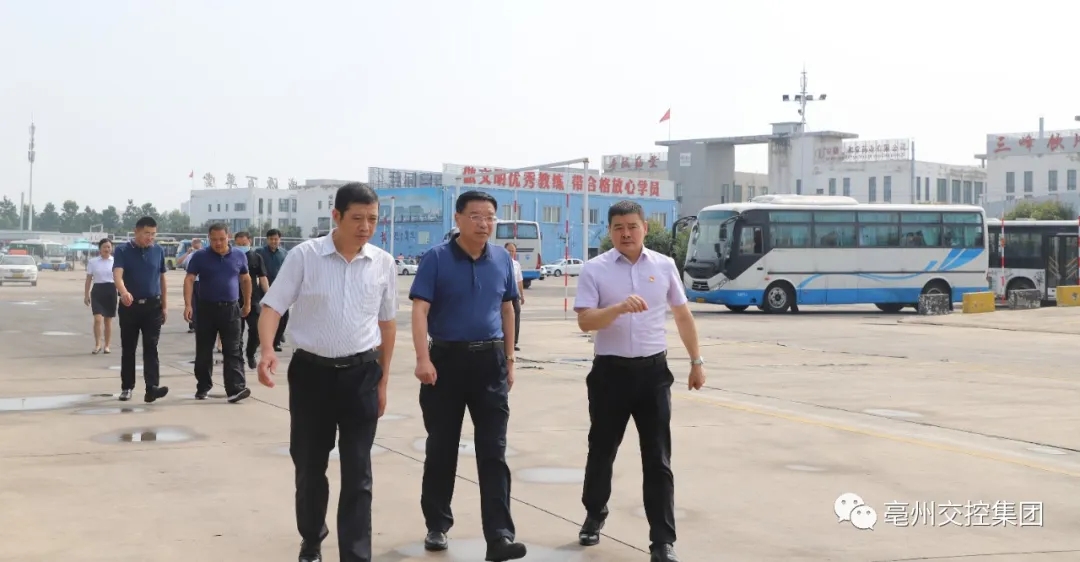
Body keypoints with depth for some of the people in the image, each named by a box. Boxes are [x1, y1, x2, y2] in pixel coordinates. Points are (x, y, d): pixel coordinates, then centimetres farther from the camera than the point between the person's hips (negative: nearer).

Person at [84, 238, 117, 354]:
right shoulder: (92, 262, 4)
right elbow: (89, 279, 6)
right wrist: (86, 295, 3)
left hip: (111, 291, 1)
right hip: (97, 291, -1)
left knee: (108, 320, 7)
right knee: (98, 319, -13)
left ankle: (106, 346, 17)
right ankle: (98, 344, -1)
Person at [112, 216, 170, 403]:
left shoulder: (158, 251, 6)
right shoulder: (123, 251, -5)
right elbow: (117, 274, -20)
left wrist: (165, 305, 8)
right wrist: (123, 292, -41)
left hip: (153, 306, 1)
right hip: (130, 306, -1)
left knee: (151, 347, -7)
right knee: (128, 348, 8)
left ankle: (152, 388, -16)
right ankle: (127, 387, 18)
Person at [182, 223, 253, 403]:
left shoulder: (239, 257, 5)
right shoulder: (200, 257, -3)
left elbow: (245, 279, 17)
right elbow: (189, 280, -7)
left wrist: (247, 303, 19)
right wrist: (188, 304, -18)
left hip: (231, 309, 1)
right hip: (206, 308, 0)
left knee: (232, 351, -6)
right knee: (203, 352, 8)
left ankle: (235, 389, -12)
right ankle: (203, 387, 21)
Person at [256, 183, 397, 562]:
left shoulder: (383, 263, 1)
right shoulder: (304, 256, -7)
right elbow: (273, 306, -6)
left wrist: (383, 380, 11)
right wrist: (267, 350, -25)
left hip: (361, 375, 1)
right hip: (311, 372, -1)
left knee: (357, 473, 2)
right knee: (309, 467, 13)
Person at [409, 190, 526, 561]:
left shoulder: (502, 259, 5)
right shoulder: (436, 258, -8)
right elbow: (420, 310, -14)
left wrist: (509, 359, 13)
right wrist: (423, 360, -25)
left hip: (491, 362, 2)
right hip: (447, 359, -2)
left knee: (493, 451, -2)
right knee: (441, 449, 10)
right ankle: (437, 525, 25)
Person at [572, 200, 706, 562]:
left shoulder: (664, 266, 5)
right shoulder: (595, 269, -3)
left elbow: (682, 316, 15)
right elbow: (584, 321, -13)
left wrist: (696, 361, 15)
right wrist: (620, 307, -28)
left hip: (653, 370, 1)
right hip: (611, 370, -1)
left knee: (658, 458, 1)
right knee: (601, 450, 13)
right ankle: (594, 517, 35)